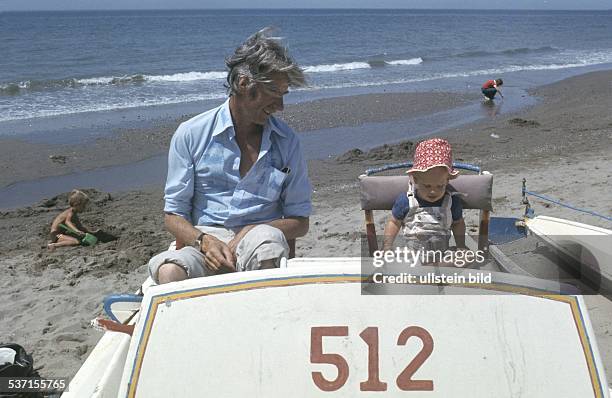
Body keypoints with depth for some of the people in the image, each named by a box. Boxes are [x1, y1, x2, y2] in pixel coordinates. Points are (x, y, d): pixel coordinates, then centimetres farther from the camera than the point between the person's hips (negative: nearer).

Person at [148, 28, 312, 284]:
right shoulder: (190, 135, 5)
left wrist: (251, 233, -10)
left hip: (258, 252, 2)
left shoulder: (287, 142, 9)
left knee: (267, 239, -36)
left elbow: (299, 221, 10)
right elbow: (174, 215, 5)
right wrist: (205, 241, -18)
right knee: (169, 271, -36)